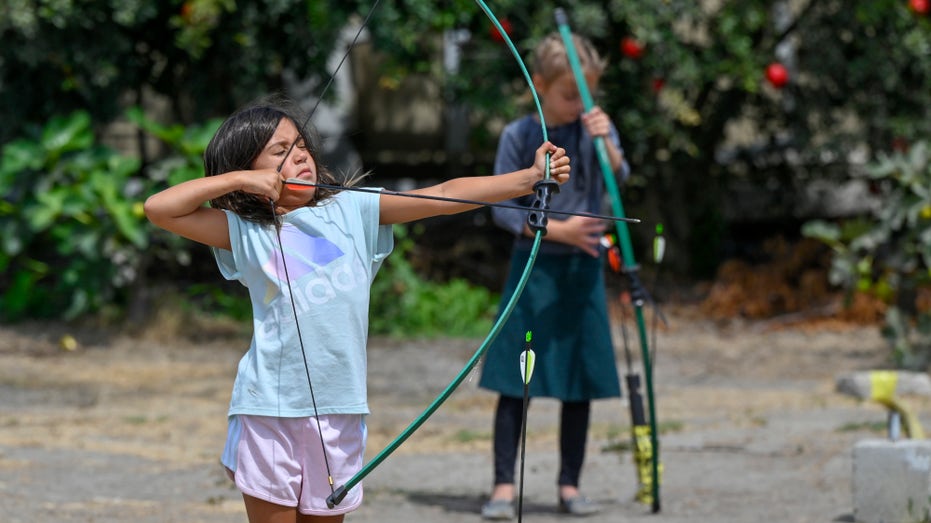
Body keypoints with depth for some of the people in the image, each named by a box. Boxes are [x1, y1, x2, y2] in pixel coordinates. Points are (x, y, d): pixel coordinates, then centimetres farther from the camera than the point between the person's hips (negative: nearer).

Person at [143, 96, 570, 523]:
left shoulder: (352, 210, 7)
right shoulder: (244, 232, 2)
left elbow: (443, 197, 0)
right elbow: (158, 208, -5)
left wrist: (531, 177, -8)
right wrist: (238, 181, -6)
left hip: (338, 413, 2)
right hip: (269, 409, -2)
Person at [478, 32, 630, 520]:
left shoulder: (595, 127, 2)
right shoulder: (518, 136, -4)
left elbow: (619, 176, -14)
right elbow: (502, 209, -4)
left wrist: (605, 141, -33)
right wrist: (556, 230, -14)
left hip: (582, 268, 2)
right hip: (533, 264, -2)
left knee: (580, 382, 5)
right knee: (514, 382, -4)